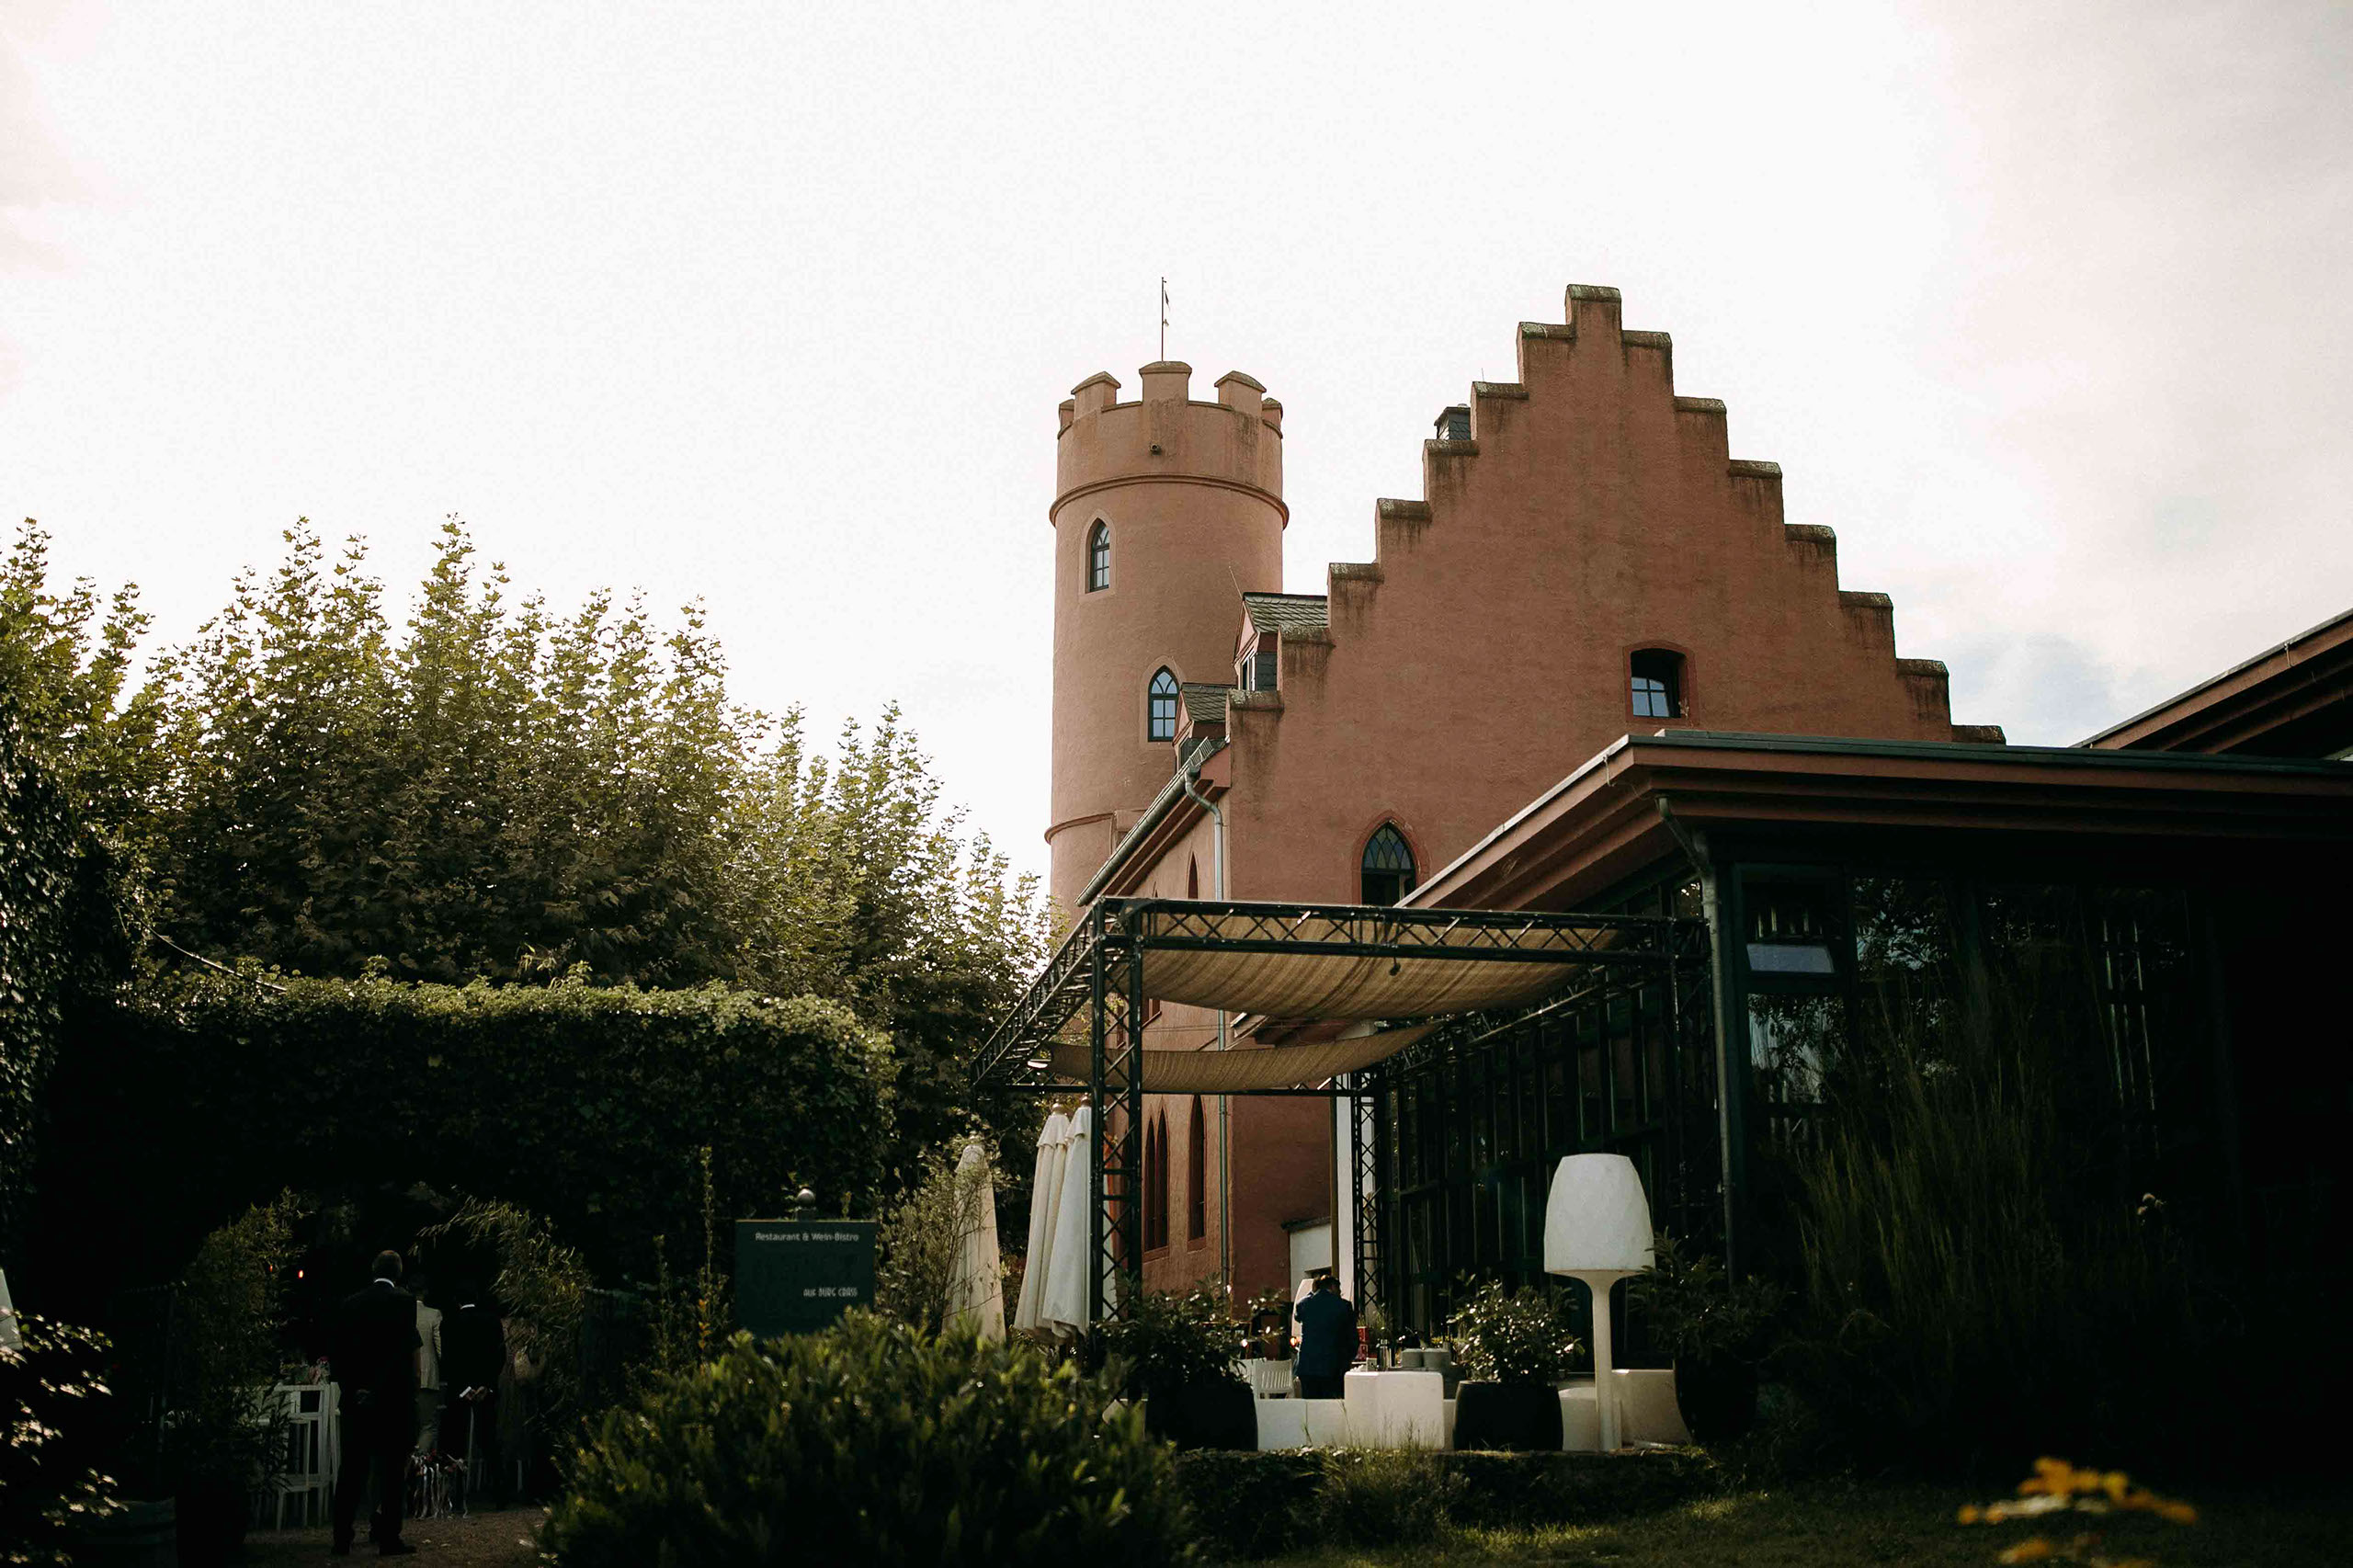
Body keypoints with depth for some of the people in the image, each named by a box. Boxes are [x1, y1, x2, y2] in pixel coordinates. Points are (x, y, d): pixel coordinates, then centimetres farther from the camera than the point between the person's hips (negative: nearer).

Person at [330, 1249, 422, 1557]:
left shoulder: (349, 1304, 7)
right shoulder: (404, 1301, -6)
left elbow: (339, 1354, 8)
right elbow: (402, 1350, -13)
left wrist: (352, 1389, 11)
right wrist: (377, 1390, -8)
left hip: (357, 1402, 4)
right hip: (394, 1400, -4)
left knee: (352, 1471, 9)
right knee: (392, 1471, 1)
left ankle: (342, 1540, 9)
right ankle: (388, 1539, 1)